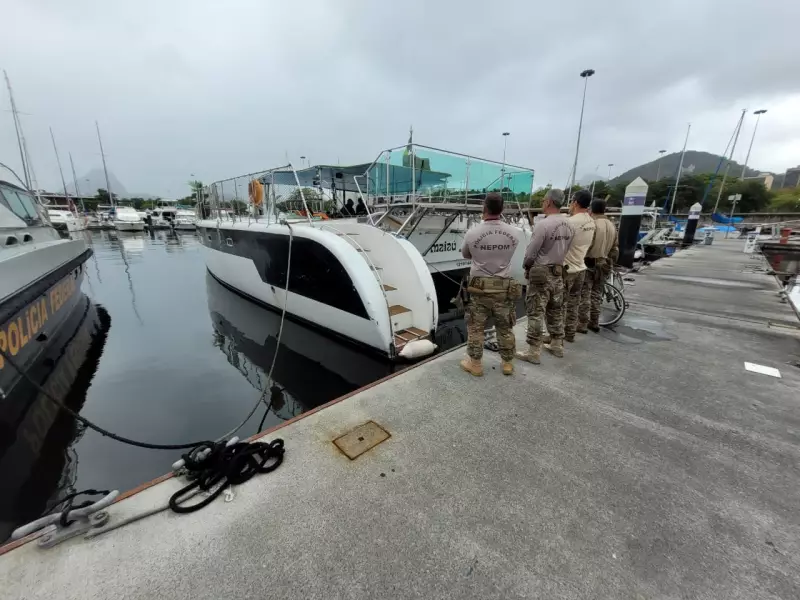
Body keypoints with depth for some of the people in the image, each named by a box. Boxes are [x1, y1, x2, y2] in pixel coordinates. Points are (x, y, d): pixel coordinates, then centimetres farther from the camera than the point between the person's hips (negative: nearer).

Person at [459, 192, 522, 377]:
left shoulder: (472, 233, -12)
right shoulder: (513, 232, -5)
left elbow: (465, 255, 6)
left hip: (479, 287, -2)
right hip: (504, 287, 2)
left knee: (475, 328, 11)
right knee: (505, 328, 15)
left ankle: (475, 364, 20)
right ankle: (508, 363, 28)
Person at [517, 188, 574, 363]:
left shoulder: (543, 224, -19)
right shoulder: (568, 225, 4)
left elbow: (531, 252, -16)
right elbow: (565, 249, 8)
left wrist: (525, 265, 2)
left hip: (541, 273, -8)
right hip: (558, 272, 8)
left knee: (536, 313, -1)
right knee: (555, 311, 18)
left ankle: (534, 352, 5)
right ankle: (557, 345, 30)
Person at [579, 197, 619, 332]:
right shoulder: (612, 226, 11)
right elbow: (615, 248, 14)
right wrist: (611, 263, 22)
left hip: (590, 263, -7)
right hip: (604, 265, 7)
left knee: (585, 294, -3)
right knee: (596, 294, 15)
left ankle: (582, 324, -1)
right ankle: (594, 323, 21)